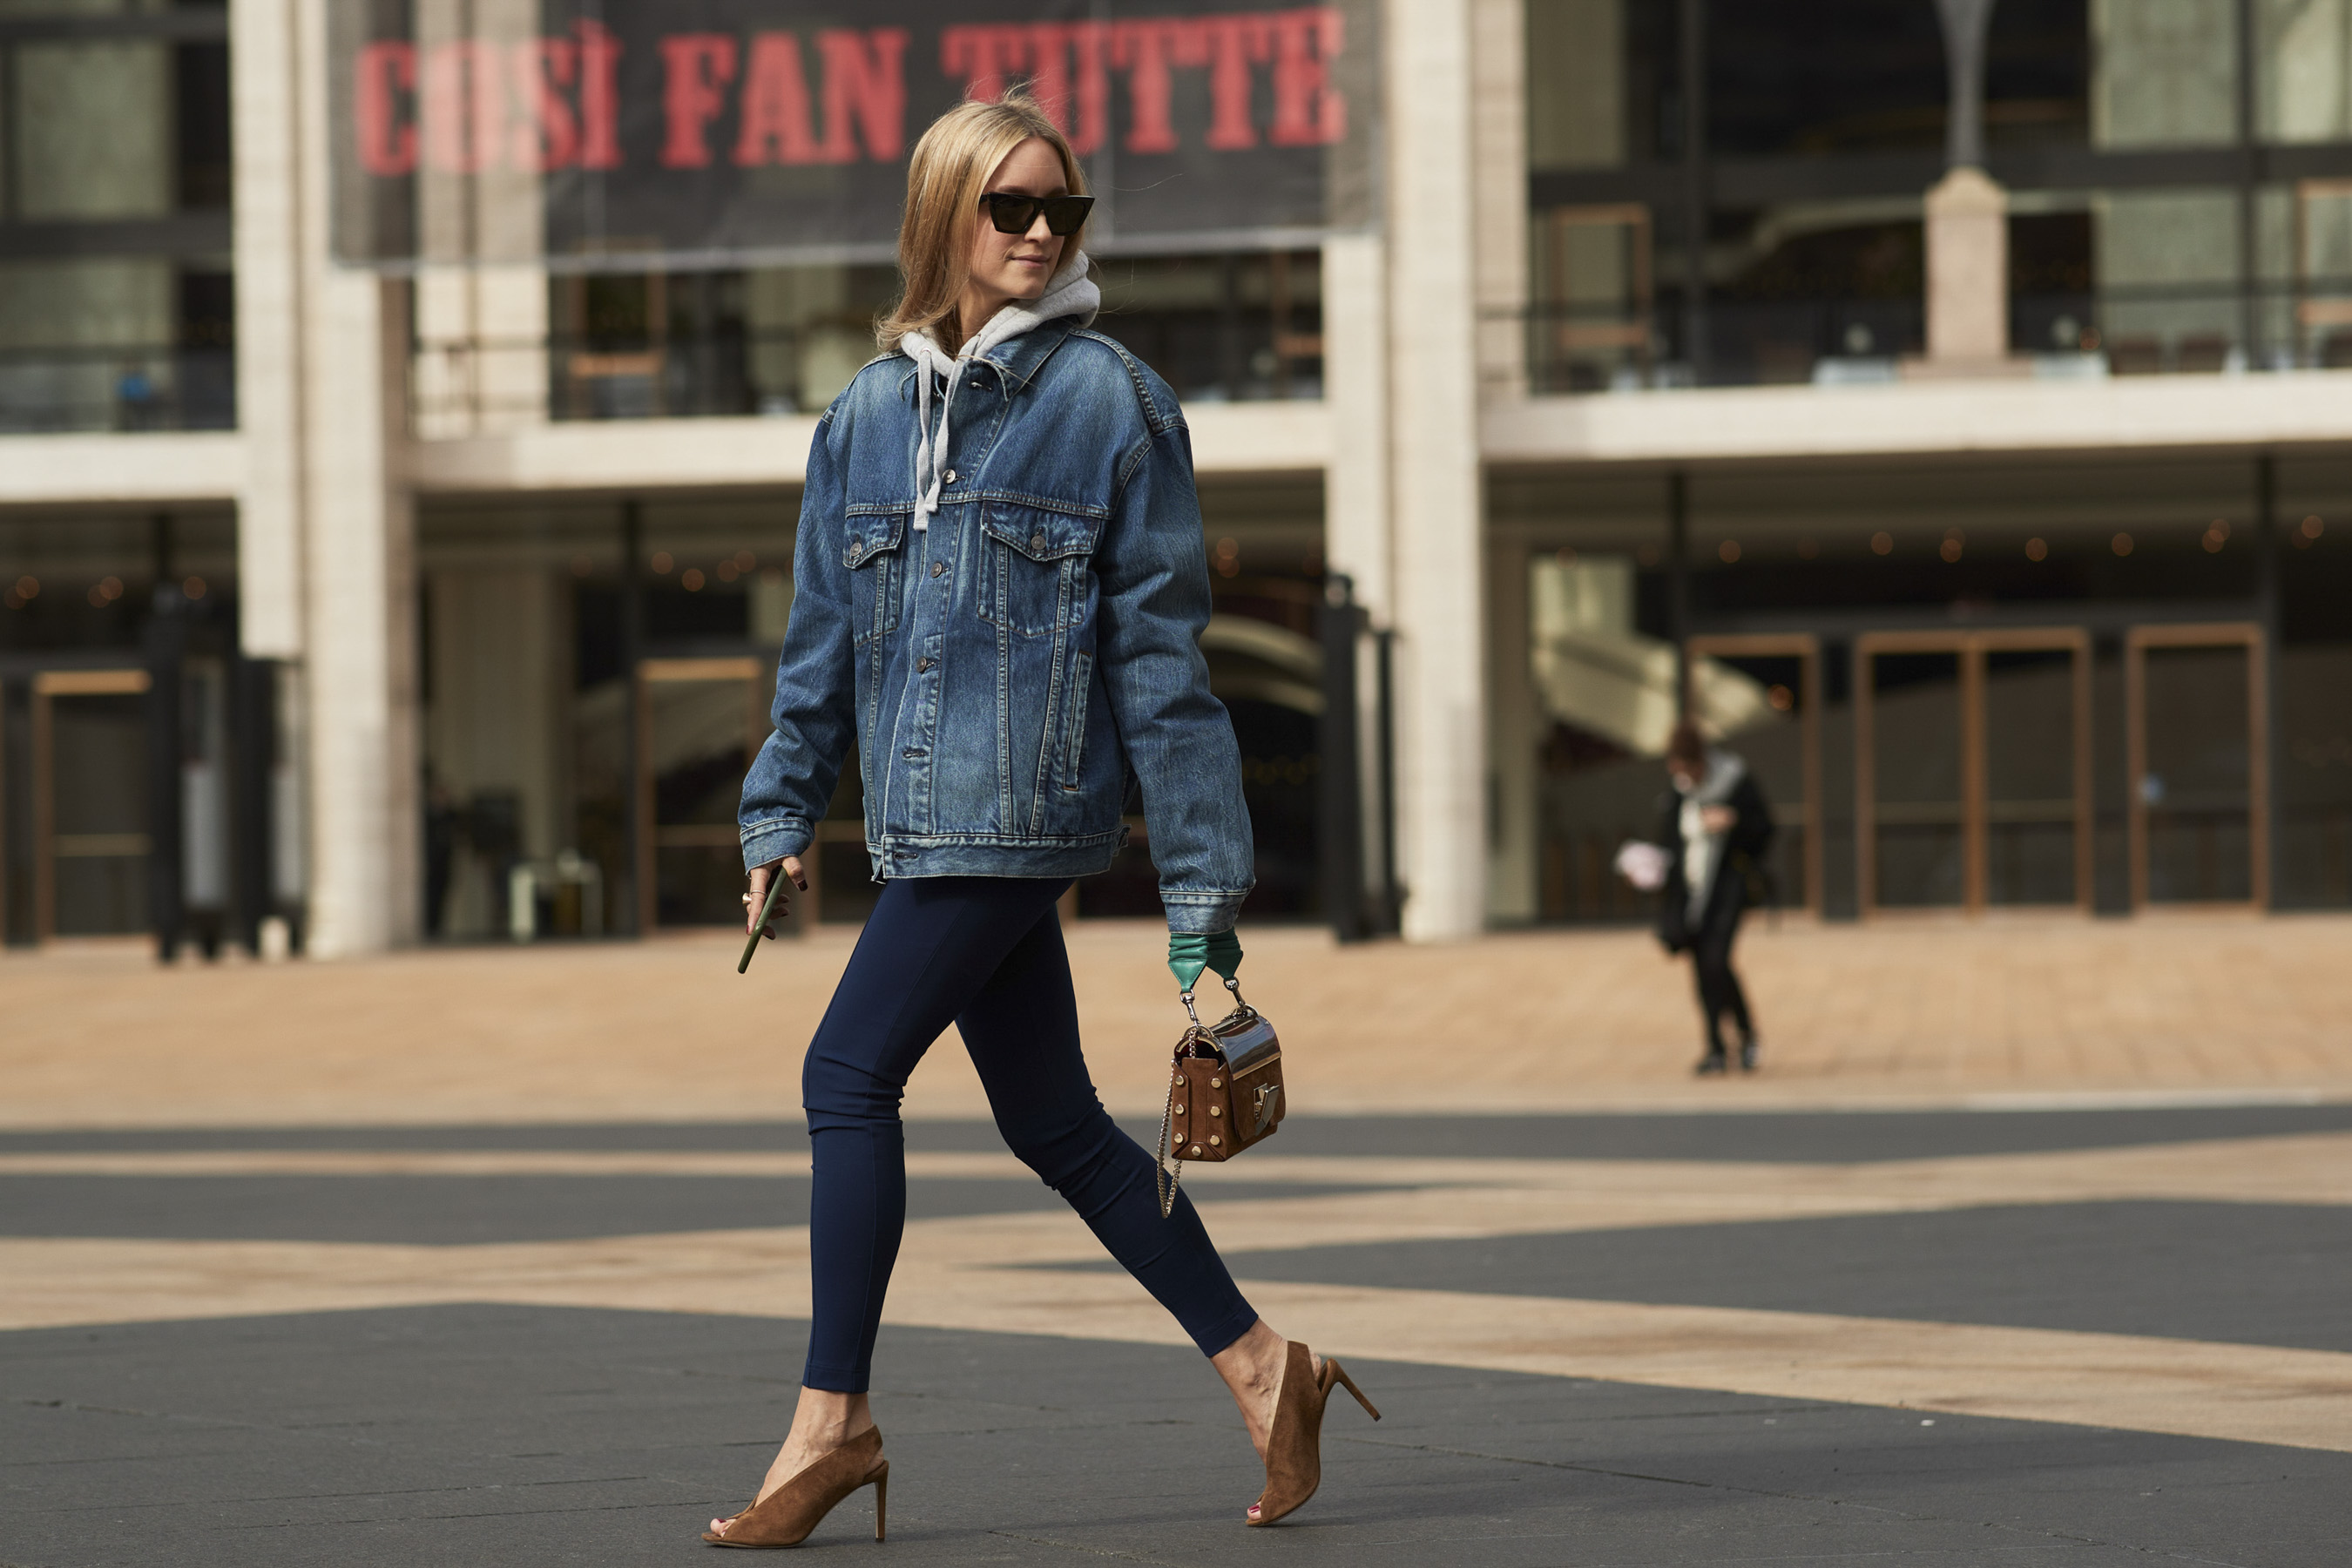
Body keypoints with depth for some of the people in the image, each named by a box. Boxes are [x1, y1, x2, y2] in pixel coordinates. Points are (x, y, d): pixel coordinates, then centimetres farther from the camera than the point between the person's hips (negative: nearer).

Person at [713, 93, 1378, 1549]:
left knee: (850, 1073, -9)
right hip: (931, 816, 6)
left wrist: (1202, 878, -5)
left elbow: (1158, 647, -4)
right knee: (1052, 1121, 9)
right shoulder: (871, 413, 12)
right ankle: (1260, 1365, 19)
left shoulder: (1107, 397, -3)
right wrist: (781, 818, 13)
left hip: (1024, 800, -6)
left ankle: (832, 1418, -1)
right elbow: (824, 635, 18)